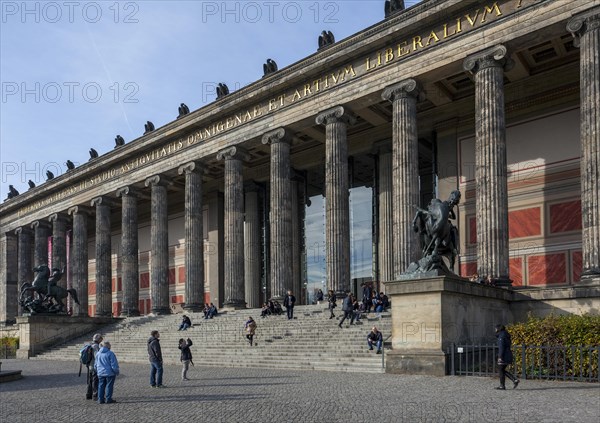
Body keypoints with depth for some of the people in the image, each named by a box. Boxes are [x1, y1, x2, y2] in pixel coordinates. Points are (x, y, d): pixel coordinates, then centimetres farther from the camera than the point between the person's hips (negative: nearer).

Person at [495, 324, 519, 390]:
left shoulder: (501, 336, -12)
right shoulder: (506, 336, 17)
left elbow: (501, 347, -19)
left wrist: (500, 357, -20)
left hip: (504, 356, -9)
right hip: (508, 355, 9)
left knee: (501, 370, 0)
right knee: (502, 370, 14)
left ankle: (502, 386, 4)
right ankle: (515, 380, 5)